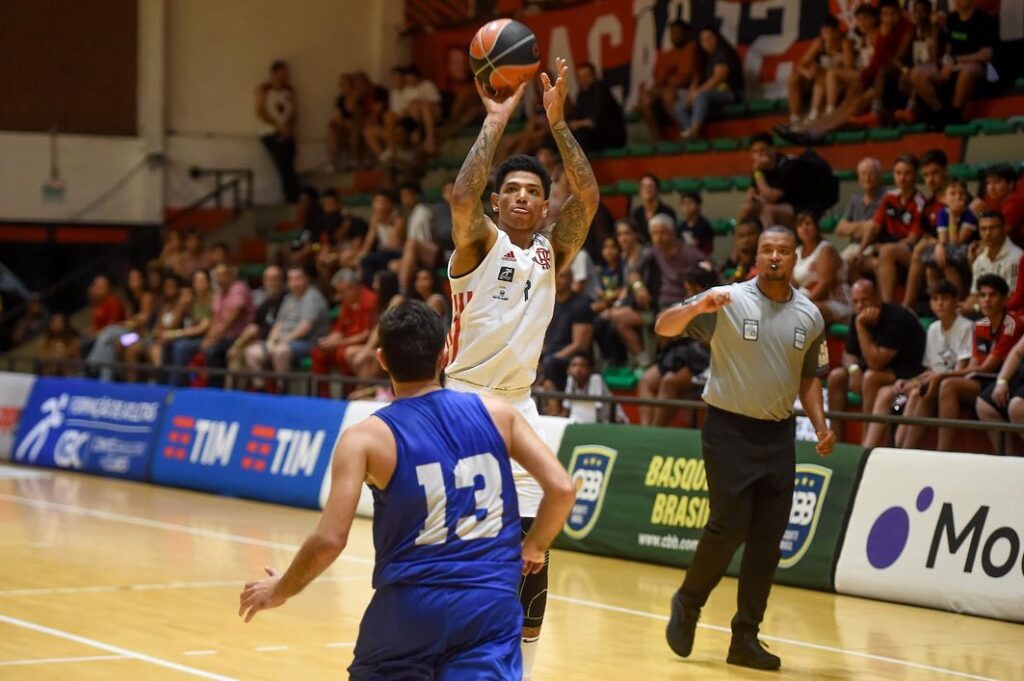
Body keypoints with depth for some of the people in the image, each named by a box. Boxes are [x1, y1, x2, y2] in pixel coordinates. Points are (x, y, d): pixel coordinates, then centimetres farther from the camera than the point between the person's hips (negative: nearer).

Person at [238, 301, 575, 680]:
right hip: (491, 605, 1)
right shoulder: (496, 414, 3)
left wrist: (279, 591, 7)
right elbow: (561, 489, 0)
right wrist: (533, 548, 19)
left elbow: (329, 541, -11)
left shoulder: (366, 437, -5)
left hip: (411, 606, -1)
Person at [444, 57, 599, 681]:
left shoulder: (552, 253, 10)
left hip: (520, 408, 4)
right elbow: (462, 196, -24)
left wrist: (557, 121, -13)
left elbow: (588, 198, -6)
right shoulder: (479, 244, -3)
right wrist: (497, 121, -20)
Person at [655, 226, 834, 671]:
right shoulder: (728, 301, -7)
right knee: (729, 526, -12)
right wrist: (697, 307, -32)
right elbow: (664, 327, -12)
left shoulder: (810, 316, 5)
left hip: (779, 434, 4)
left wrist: (821, 425, 3)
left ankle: (745, 638, 10)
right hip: (730, 428, -4)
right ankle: (688, 603, 14)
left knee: (768, 539, 1)